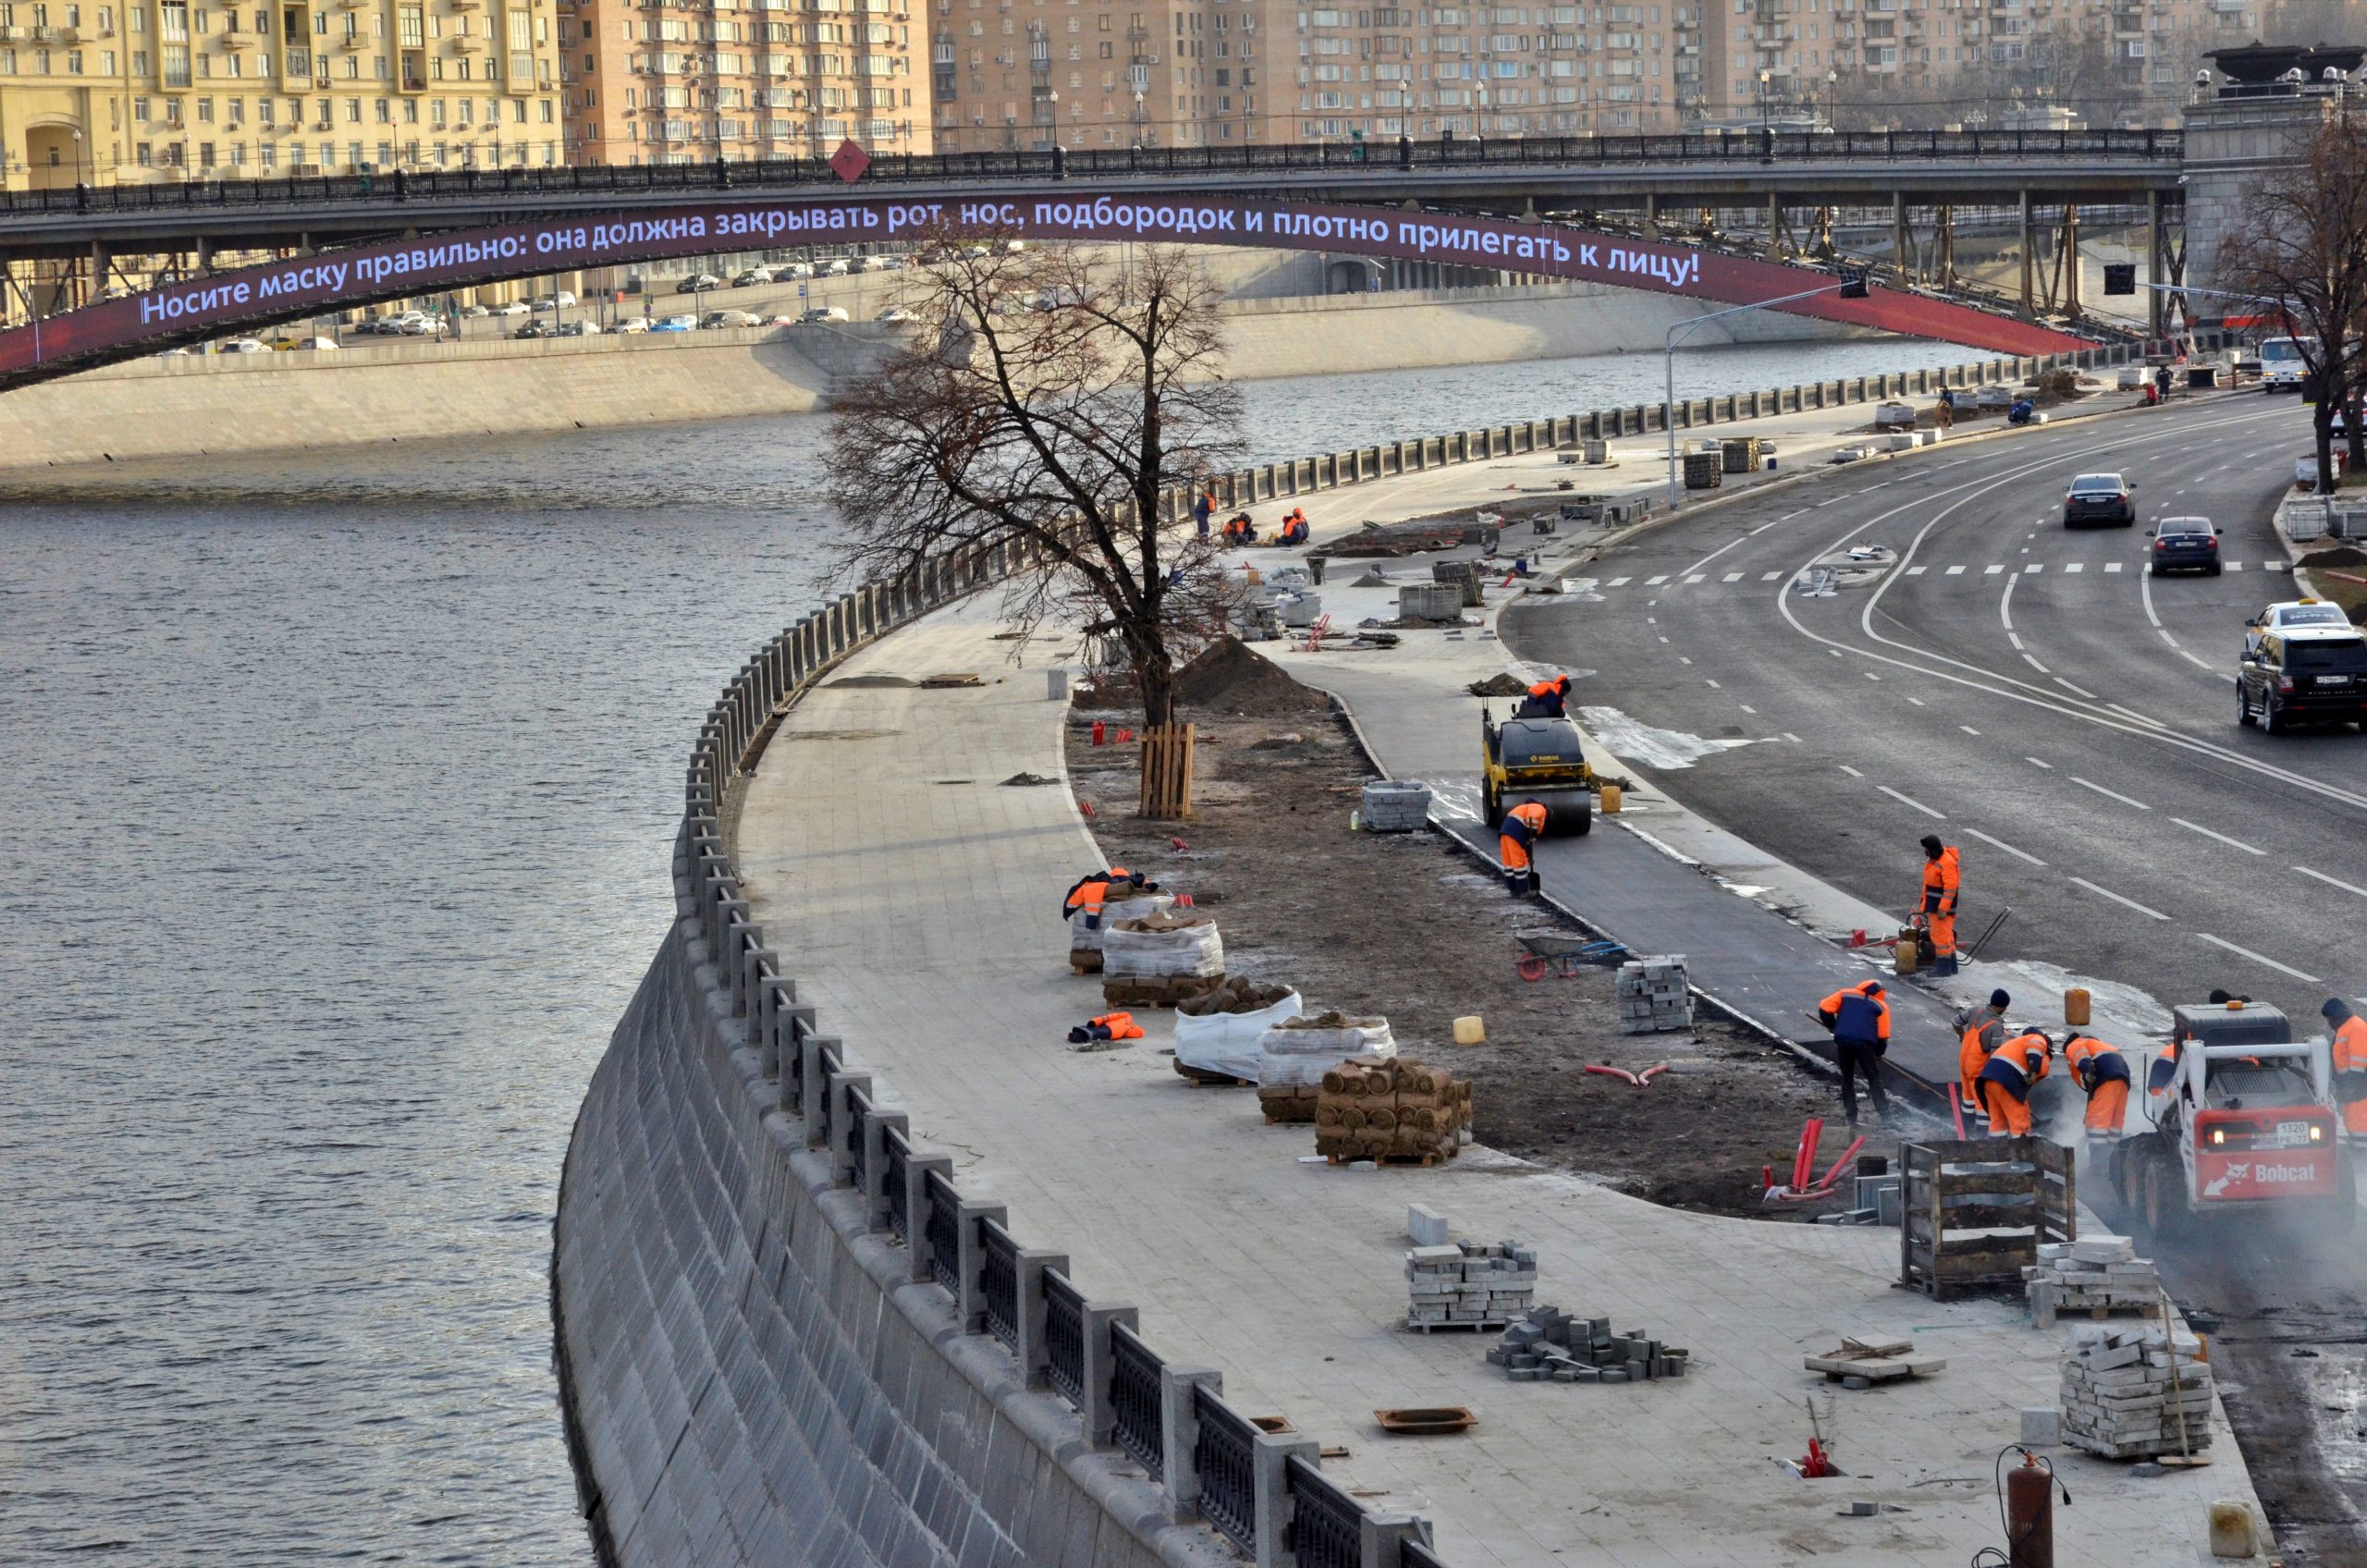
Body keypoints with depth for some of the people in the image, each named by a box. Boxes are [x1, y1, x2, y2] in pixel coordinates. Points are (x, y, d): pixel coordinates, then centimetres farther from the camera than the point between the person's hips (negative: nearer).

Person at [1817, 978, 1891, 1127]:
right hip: (1865, 1044, -2)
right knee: (1874, 1079, 9)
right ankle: (1884, 1115, 4)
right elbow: (1882, 1035, 8)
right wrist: (1878, 1053, 23)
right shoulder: (1881, 1006, 13)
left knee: (1847, 1077, 15)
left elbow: (1824, 1009, 6)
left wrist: (1832, 1026, 21)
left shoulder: (1845, 994, 16)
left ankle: (1851, 1117, 14)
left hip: (1843, 1042, 2)